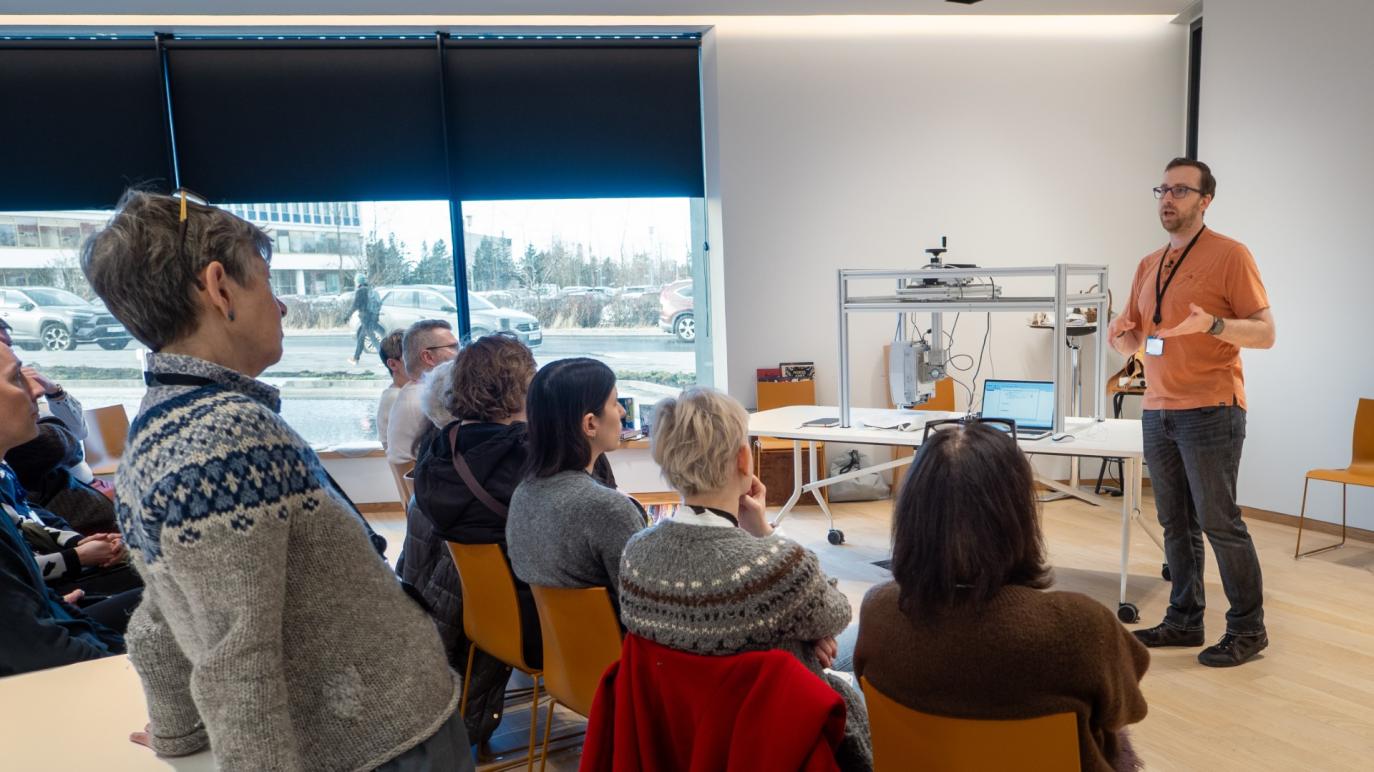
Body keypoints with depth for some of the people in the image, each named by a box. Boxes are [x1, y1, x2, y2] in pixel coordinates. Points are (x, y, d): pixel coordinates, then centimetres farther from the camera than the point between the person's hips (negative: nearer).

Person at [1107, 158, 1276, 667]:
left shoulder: (1230, 255, -5)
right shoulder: (1148, 266, 15)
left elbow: (1265, 332, -8)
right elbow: (1133, 341, 20)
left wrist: (1212, 324, -25)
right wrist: (1121, 335, -4)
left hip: (1210, 412, -6)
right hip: (1157, 413, 6)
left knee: (1219, 522, -3)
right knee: (1175, 524, 10)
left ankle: (1247, 629, 10)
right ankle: (1184, 619, 19)